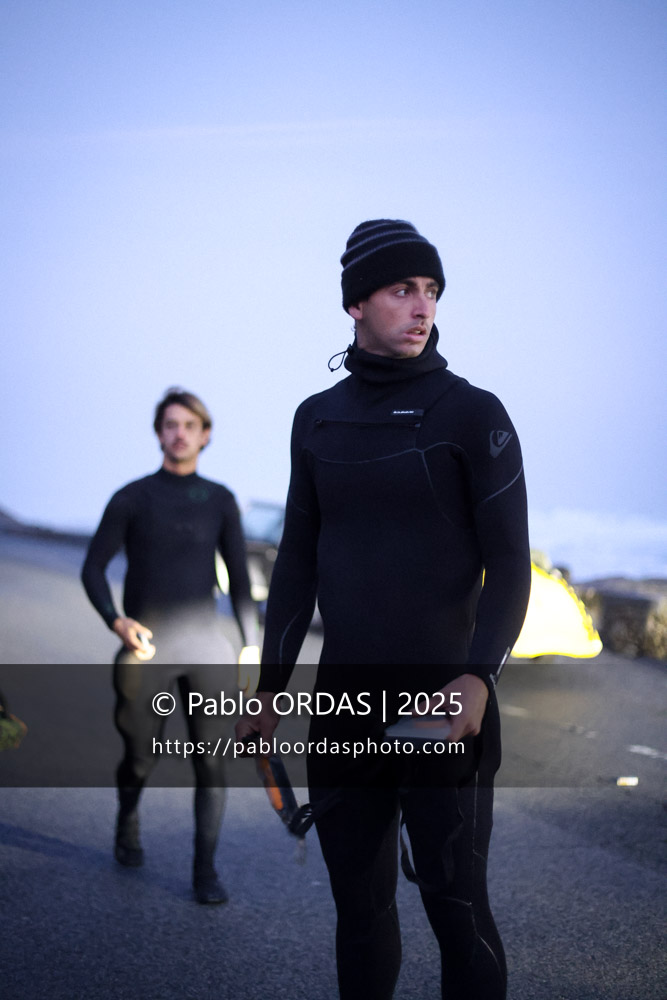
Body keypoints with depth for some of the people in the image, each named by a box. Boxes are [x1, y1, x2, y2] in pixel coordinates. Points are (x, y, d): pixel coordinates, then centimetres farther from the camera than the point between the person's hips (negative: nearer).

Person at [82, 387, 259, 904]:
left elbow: (239, 577, 10)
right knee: (141, 757, 8)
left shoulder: (220, 501, 6)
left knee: (212, 760, -7)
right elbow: (93, 570, 0)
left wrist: (251, 644, 4)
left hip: (205, 647, 1)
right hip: (146, 650, -1)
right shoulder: (132, 498, 0)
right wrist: (117, 621, -17)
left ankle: (206, 870, 0)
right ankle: (128, 824, 38)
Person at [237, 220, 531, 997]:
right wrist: (270, 690, 10)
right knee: (358, 900, 12)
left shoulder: (474, 414, -5)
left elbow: (509, 564, -10)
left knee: (456, 908, -1)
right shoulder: (318, 419, 8)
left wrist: (478, 677, -25)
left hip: (440, 702, -4)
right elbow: (298, 562, 13)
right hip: (343, 704, 4)